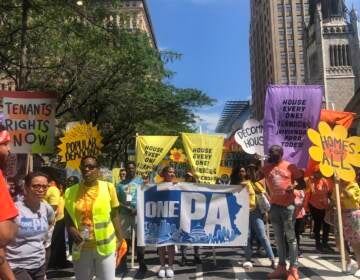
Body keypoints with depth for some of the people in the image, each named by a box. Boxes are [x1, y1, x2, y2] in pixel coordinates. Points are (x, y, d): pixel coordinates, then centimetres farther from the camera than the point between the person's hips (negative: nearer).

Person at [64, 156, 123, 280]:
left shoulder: (108, 187, -6)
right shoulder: (71, 191, 1)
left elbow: (114, 215, 0)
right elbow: (68, 218, 9)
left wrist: (120, 239, -2)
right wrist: (72, 231, -11)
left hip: (105, 246, -2)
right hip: (81, 247, 3)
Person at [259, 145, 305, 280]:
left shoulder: (290, 167, -2)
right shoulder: (266, 167, 8)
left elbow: (302, 184, 1)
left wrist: (294, 187, -17)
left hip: (288, 206, -4)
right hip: (274, 206, 4)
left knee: (290, 237, 0)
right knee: (279, 238, 11)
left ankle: (293, 268, 7)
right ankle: (281, 267, 20)